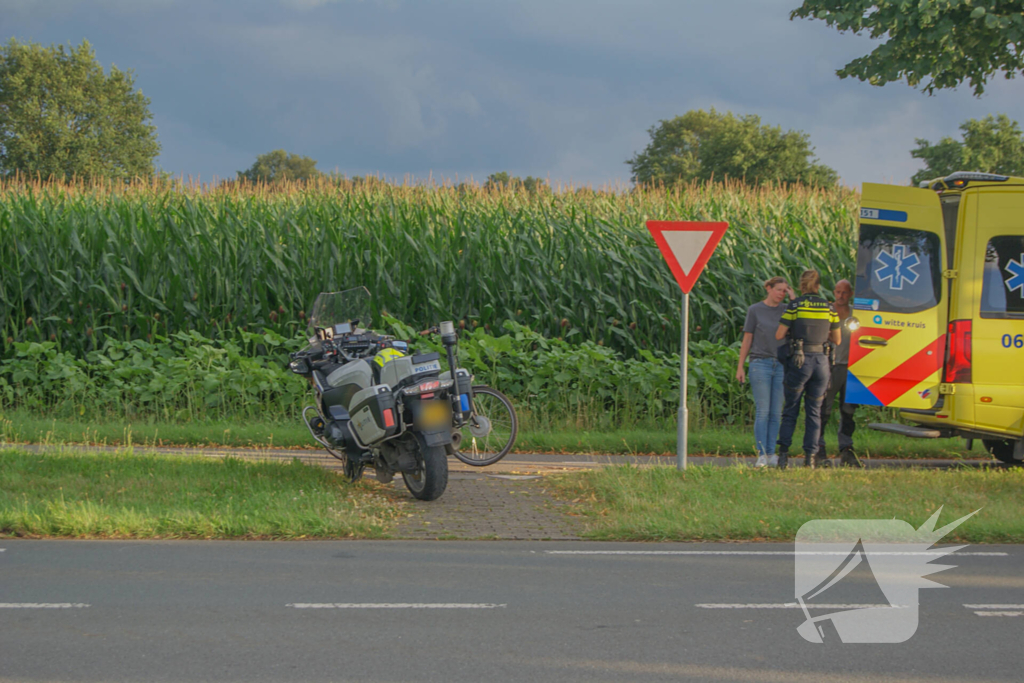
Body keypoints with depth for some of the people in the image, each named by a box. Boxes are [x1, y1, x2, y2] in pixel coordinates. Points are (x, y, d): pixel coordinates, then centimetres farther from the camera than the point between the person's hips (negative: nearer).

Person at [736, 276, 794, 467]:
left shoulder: (786, 310, 11)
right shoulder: (755, 310, 4)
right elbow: (747, 339, 5)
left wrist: (794, 298, -5)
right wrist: (740, 367, 1)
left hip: (781, 365, 3)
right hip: (760, 364, -3)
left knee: (776, 413, 1)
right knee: (762, 411, -8)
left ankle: (771, 454, 4)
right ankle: (761, 455, -8)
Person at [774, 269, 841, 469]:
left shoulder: (795, 305, -4)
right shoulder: (829, 308, 6)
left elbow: (779, 335, -5)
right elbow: (837, 340, 13)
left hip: (800, 361, -3)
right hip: (821, 361, 3)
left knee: (790, 410, 7)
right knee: (814, 411, 9)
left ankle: (784, 453, -1)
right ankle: (810, 455, 4)